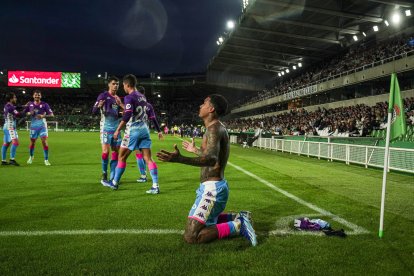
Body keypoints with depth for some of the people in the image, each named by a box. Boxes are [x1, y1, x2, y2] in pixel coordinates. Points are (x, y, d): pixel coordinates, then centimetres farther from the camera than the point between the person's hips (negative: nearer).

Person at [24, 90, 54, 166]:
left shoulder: (44, 104, -5)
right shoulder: (30, 104, 4)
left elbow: (51, 114, -9)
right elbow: (24, 113, 14)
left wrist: (43, 116, -26)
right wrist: (29, 113, -8)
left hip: (42, 126, -2)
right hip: (33, 126, 2)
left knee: (44, 142, -12)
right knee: (32, 142, 10)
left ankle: (46, 160, -4)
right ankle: (31, 156, 37)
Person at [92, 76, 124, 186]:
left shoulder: (118, 98, 15)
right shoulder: (103, 95, -2)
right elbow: (94, 111, -10)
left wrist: (120, 103, -6)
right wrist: (99, 106, -32)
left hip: (116, 127, 6)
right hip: (106, 127, -6)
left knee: (116, 151, 3)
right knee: (106, 151, -12)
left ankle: (112, 178, 10)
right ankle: (104, 176, 2)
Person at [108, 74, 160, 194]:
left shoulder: (129, 97, -10)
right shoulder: (143, 97, 13)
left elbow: (127, 115, -20)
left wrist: (118, 130, -15)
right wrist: (122, 105, 35)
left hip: (133, 130, -6)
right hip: (144, 128, 6)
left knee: (122, 157, 9)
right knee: (148, 158, 1)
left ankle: (115, 183, 21)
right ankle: (155, 186, -7)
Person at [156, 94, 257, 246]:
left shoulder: (214, 128, -18)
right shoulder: (218, 128, 13)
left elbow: (211, 159, -37)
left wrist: (180, 159, -52)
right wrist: (195, 150, 41)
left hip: (212, 188, -10)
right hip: (216, 186, 10)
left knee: (191, 236, -13)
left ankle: (237, 225, -10)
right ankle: (238, 217, 20)